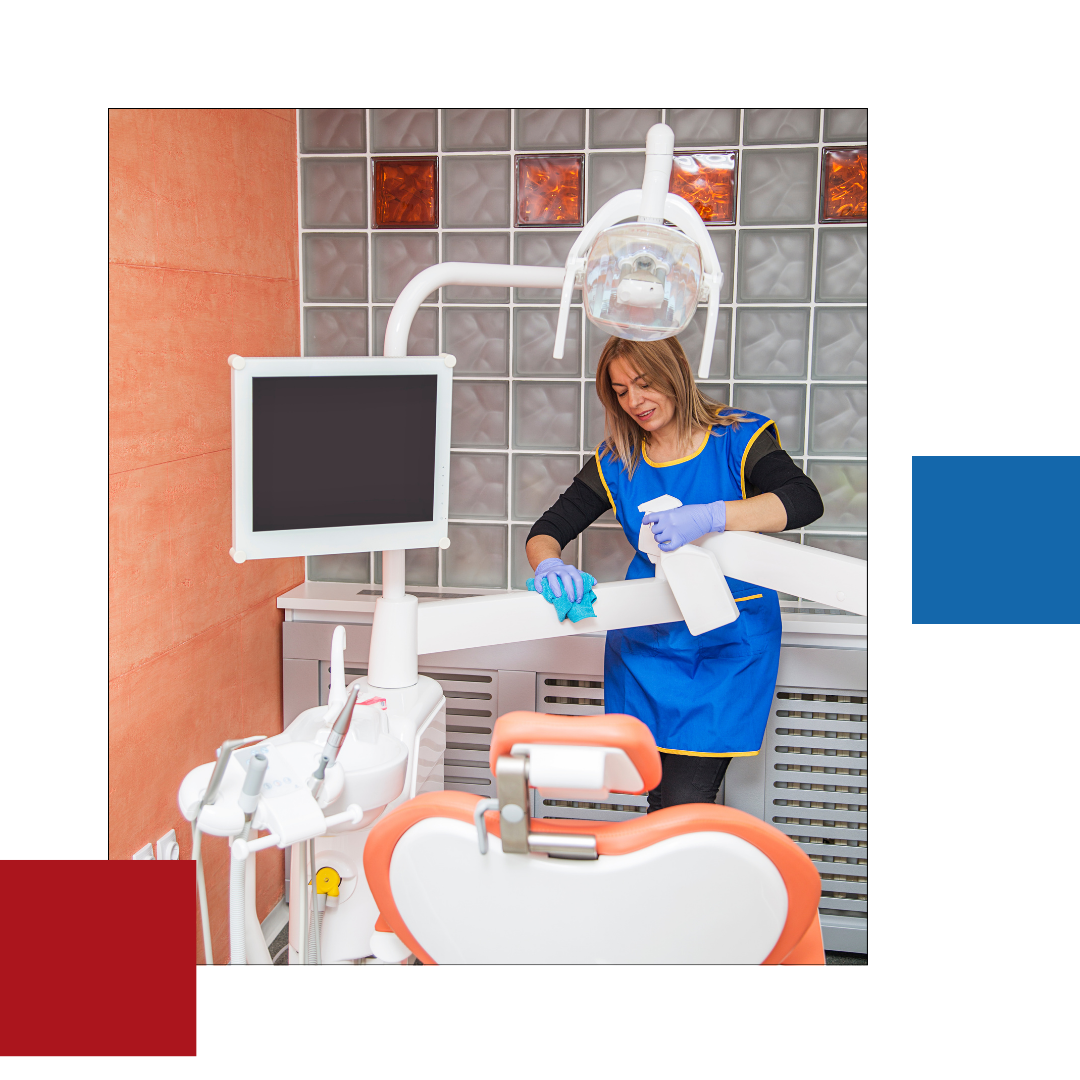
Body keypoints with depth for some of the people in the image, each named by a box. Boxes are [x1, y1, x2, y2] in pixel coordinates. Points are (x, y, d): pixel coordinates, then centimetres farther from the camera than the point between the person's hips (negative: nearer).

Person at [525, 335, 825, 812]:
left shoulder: (739, 437, -6)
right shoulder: (616, 462, 5)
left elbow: (805, 500, -22)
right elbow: (546, 531, 3)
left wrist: (709, 516, -36)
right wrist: (550, 566, -22)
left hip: (729, 645, -3)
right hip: (646, 644, 3)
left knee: (686, 805, -9)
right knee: (658, 797, 6)